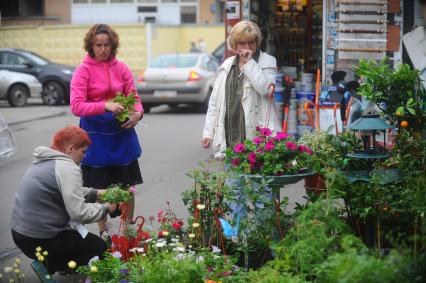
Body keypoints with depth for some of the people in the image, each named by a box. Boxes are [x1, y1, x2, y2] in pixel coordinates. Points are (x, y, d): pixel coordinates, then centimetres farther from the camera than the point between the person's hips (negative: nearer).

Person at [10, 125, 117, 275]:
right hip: (39, 242, -10)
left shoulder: (45, 161, 10)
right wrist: (105, 208, -8)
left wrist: (96, 193, 13)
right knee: (100, 247, 5)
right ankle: (50, 265, -2)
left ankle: (48, 262, 17)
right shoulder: (66, 167, -20)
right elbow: (79, 213, -24)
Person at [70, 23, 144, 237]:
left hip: (122, 134, 3)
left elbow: (134, 97, 8)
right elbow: (76, 106, -16)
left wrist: (138, 113, -15)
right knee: (100, 188, 8)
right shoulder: (84, 71, -8)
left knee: (127, 186, 8)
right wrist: (106, 106, -29)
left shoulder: (121, 68, 2)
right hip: (96, 136, -3)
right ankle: (103, 232, 23)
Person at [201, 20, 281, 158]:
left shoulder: (267, 61, 5)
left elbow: (265, 88, -15)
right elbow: (214, 101, 19)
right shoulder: (227, 65, 18)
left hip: (256, 135, -4)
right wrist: (208, 132, 13)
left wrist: (249, 62, -8)